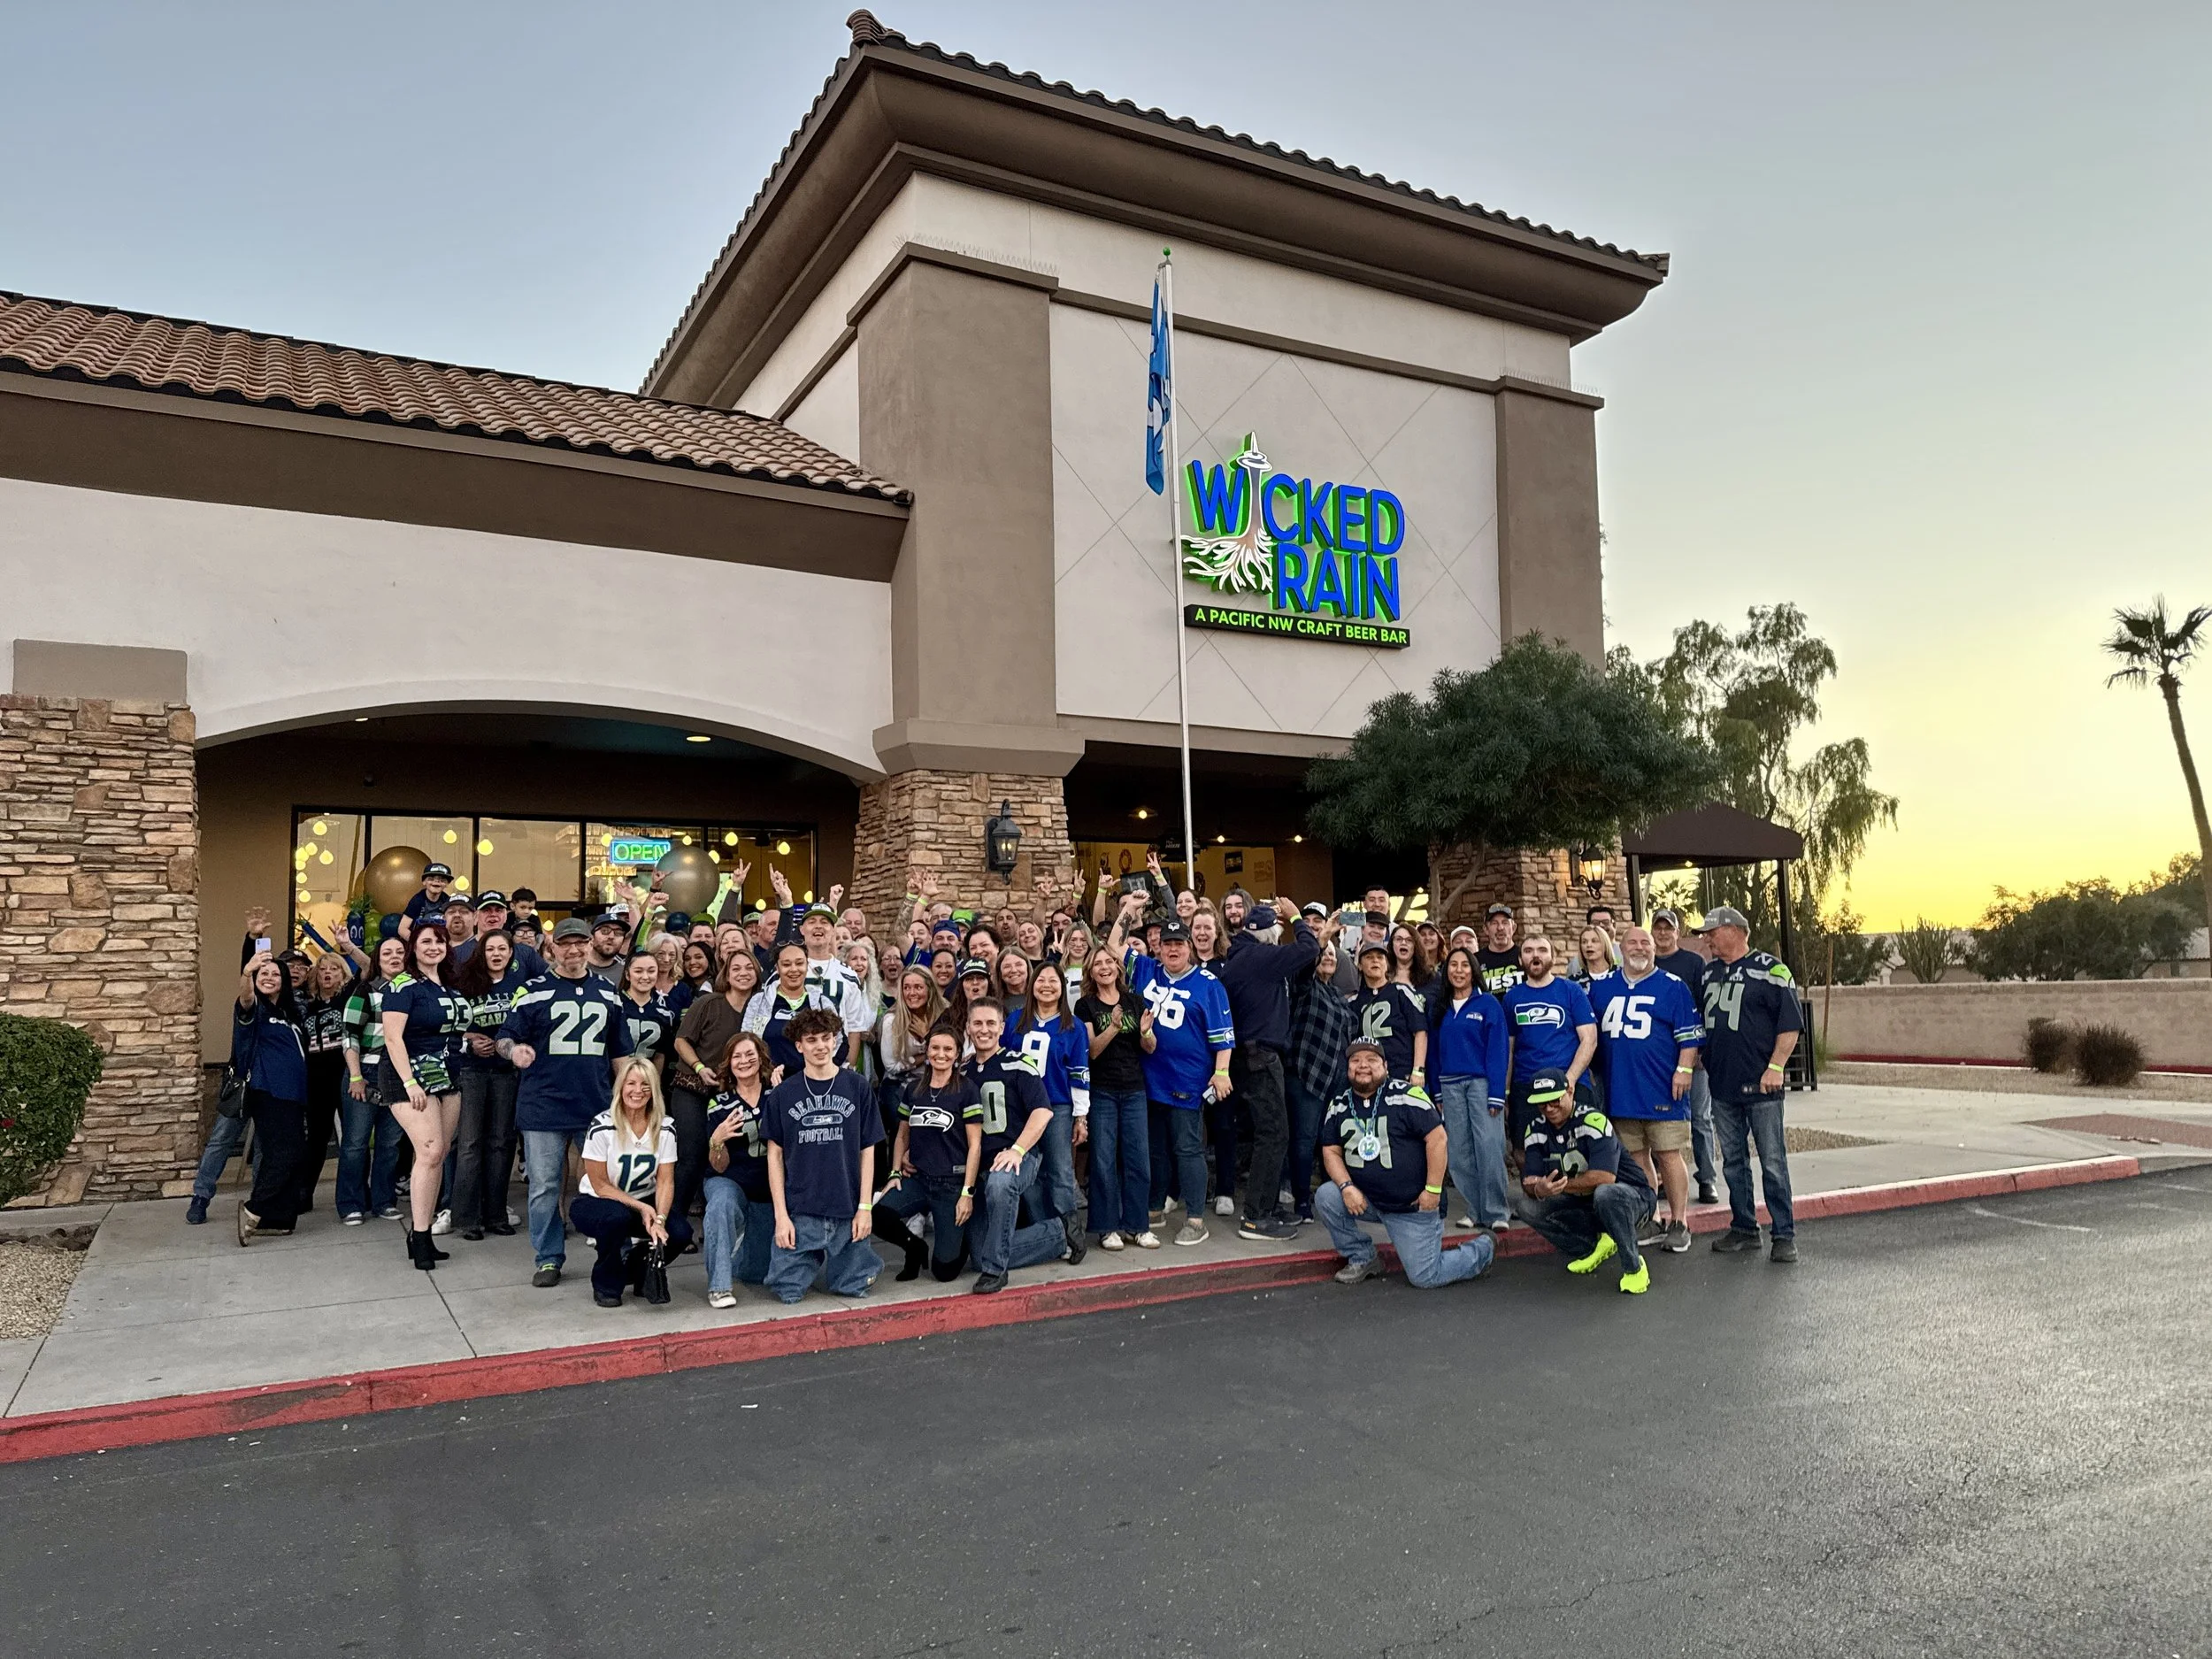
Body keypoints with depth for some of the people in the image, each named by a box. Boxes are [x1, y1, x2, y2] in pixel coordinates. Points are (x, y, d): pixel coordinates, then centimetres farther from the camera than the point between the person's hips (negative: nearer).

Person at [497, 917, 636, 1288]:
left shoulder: (608, 994, 11)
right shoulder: (533, 992, 2)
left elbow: (620, 1053, 15)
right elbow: (504, 1039, -1)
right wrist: (513, 1049, -24)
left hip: (598, 1107, 2)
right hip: (543, 1107, -2)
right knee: (544, 1187, 4)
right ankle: (548, 1258, 17)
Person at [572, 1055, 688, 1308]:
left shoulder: (664, 1128, -9)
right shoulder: (602, 1127, -20)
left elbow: (665, 1181, -12)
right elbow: (600, 1186, -16)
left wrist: (659, 1220, -29)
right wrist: (642, 1208, -24)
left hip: (644, 1202, 3)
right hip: (593, 1203, -3)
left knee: (681, 1231, -23)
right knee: (617, 1217, -38)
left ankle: (641, 1271, 10)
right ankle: (606, 1284, -8)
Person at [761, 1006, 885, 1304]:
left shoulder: (857, 1087, 2)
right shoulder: (783, 1094, 2)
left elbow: (867, 1150, 3)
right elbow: (775, 1155, 3)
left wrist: (865, 1207, -2)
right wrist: (781, 1215, -4)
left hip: (847, 1210, 0)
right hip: (799, 1210, 0)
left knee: (854, 1286, 1)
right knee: (788, 1291, -2)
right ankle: (811, 1260, 29)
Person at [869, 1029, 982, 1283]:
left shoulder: (966, 1089, -5)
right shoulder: (912, 1088, 8)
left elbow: (975, 1145, -6)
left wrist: (968, 1192, -10)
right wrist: (895, 1173, 5)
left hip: (952, 1183, -4)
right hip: (917, 1178, 4)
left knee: (944, 1271, -7)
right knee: (878, 1216, -26)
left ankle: (962, 1240, 29)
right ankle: (915, 1247, 7)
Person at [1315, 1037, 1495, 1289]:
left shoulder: (1406, 1095, -15)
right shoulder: (1339, 1105, 3)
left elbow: (1437, 1138, -16)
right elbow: (1331, 1151, 4)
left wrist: (1433, 1190, -16)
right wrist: (1347, 1187, -14)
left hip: (1414, 1205, -5)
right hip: (1365, 1199, 5)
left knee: (1424, 1277, -6)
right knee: (1326, 1197, -20)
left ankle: (1482, 1250, 23)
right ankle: (1361, 1259, 4)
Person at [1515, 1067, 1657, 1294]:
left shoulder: (1593, 1120, -22)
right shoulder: (1536, 1129, -3)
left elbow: (1604, 1177, -32)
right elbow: (1530, 1183, -10)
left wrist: (1560, 1185, -29)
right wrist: (1539, 1190, -33)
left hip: (1631, 1197, -6)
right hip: (1582, 1205, 6)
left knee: (1605, 1194, -39)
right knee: (1527, 1207, -13)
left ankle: (1633, 1266, -17)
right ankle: (1596, 1246, 3)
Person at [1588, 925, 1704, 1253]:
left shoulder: (1672, 986, 0)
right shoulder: (1601, 987, 11)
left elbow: (1690, 1035, -3)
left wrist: (1684, 1069, -12)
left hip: (1662, 1090, -4)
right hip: (1620, 1089, 4)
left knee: (1668, 1155, -2)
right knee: (1636, 1158, 10)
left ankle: (1679, 1223, 7)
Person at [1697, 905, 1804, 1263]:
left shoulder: (1770, 970, -6)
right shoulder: (1707, 972, 13)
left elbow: (1790, 1024, -9)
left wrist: (1775, 1067, -16)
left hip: (1761, 1085, -6)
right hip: (1722, 1086, 6)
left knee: (1773, 1163, -2)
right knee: (1733, 1162, 12)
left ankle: (1784, 1235, 5)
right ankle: (1743, 1229, 21)